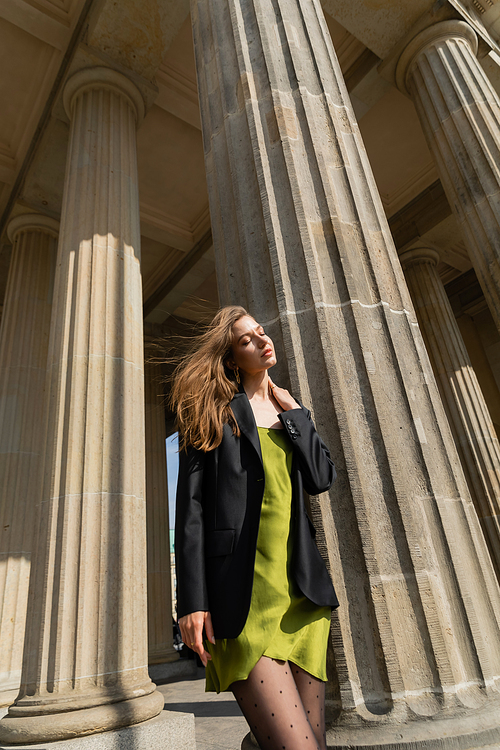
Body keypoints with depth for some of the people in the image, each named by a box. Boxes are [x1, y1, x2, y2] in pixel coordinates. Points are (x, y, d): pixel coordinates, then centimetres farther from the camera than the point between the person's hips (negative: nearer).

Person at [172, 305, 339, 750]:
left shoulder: (290, 410, 19)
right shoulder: (213, 411, 4)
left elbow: (321, 479, 4)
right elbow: (191, 505, -4)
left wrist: (292, 411, 5)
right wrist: (192, 600, -10)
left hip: (301, 590, 5)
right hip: (242, 593, -5)